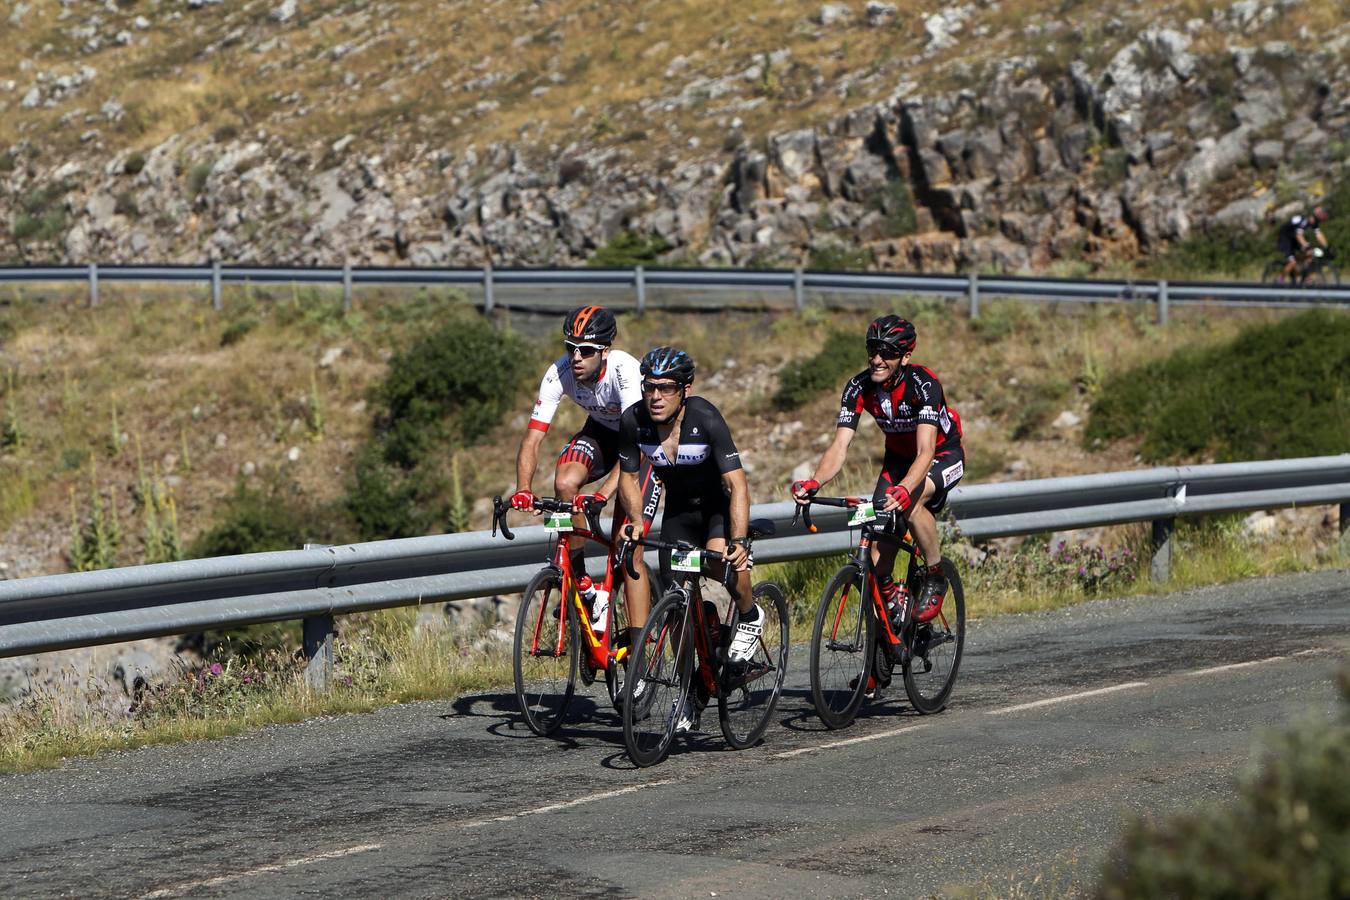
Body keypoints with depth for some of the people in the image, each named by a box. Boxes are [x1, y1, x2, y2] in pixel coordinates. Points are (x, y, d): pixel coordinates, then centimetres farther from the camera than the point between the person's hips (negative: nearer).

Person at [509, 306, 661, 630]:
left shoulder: (626, 371, -37)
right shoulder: (559, 374, -25)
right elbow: (533, 437, -25)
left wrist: (603, 494, -58)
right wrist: (523, 489, -42)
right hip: (601, 431, 4)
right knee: (565, 483, -27)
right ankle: (583, 587, -12)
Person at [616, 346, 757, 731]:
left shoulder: (705, 418, -30)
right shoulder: (634, 421, -20)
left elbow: (737, 484, -32)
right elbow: (628, 476, -4)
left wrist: (739, 541, -44)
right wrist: (634, 520, -20)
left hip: (719, 502, -4)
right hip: (678, 508, 4)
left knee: (720, 556, -34)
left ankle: (749, 616, -4)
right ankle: (691, 693, 11)